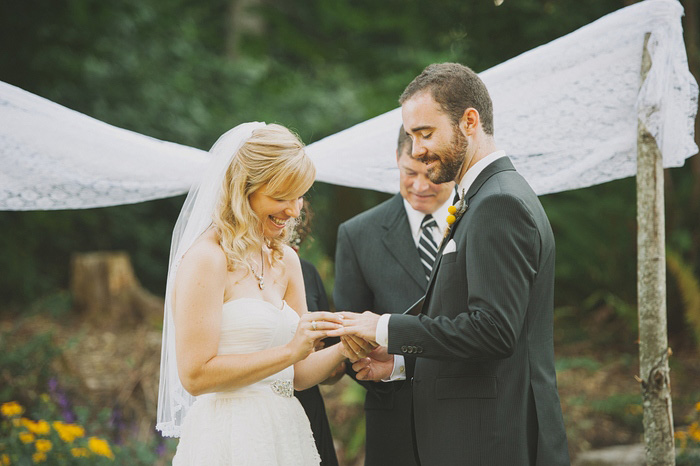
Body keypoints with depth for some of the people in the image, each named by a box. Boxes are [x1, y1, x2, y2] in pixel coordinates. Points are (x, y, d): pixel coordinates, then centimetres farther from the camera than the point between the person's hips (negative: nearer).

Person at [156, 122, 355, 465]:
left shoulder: (285, 260, 12)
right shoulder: (206, 259, -11)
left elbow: (299, 375, 11)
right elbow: (195, 375, -17)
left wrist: (342, 348, -7)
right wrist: (289, 350, -19)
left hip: (286, 435, 7)